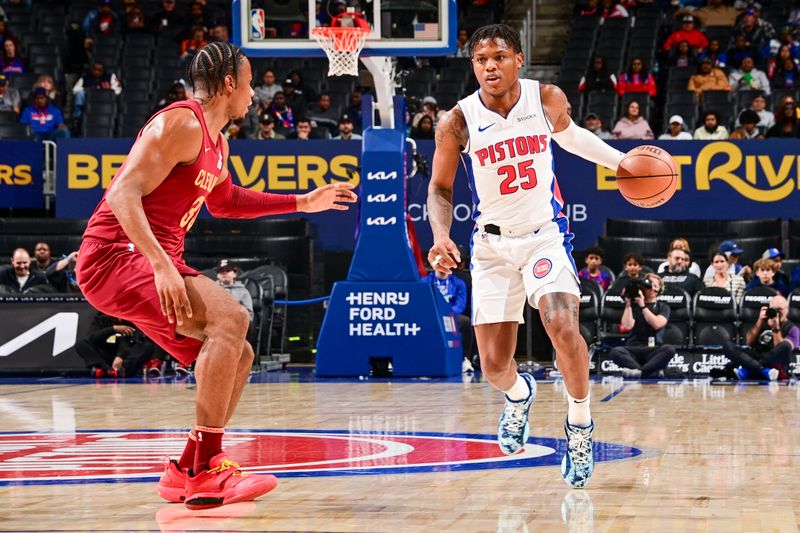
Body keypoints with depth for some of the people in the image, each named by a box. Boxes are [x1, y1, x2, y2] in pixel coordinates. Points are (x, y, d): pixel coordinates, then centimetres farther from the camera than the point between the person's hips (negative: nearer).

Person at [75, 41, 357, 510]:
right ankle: (206, 471, -26)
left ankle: (186, 473, 15)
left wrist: (302, 203, 36)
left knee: (236, 357, 12)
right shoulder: (182, 123, -14)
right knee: (232, 318, -28)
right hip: (116, 257, -11)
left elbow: (224, 201, 38)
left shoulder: (218, 144, 18)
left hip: (157, 265, 11)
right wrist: (160, 264, -34)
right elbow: (123, 193, -23)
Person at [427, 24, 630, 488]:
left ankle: (580, 423, -1)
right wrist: (442, 237, -18)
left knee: (563, 327, -26)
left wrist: (621, 161, 9)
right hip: (493, 244, 1)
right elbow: (440, 188, -1)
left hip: (546, 234, 0)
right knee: (494, 366, 1)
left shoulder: (548, 99, -8)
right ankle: (520, 395, 41)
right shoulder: (458, 122, -13)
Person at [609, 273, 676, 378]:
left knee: (669, 349, -34)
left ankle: (639, 371, -44)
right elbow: (627, 326, -3)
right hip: (633, 349, 0)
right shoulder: (633, 306, 14)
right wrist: (628, 304, -4)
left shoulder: (663, 307, 14)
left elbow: (657, 324, -7)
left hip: (653, 350, 0)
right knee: (615, 351, -33)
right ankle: (652, 371, -44)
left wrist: (642, 306, -7)